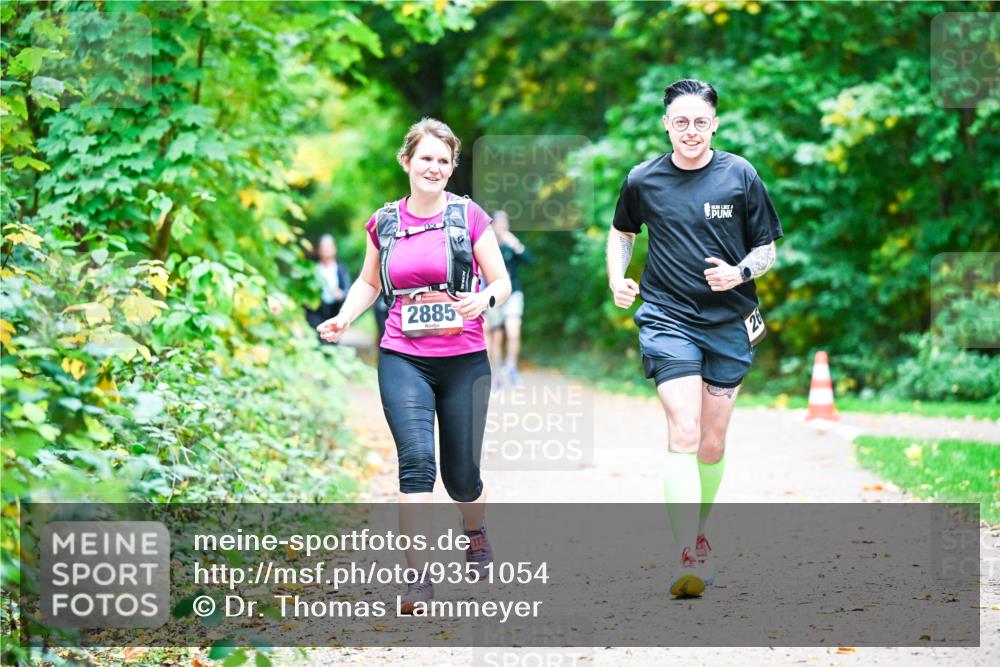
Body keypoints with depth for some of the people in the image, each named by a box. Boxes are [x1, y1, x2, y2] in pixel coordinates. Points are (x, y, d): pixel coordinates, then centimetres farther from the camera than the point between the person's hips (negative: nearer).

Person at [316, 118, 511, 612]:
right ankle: (417, 580, -16)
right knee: (416, 458, -18)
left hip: (464, 361, -1)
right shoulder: (384, 223, 6)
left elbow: (502, 283, 2)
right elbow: (369, 282, 20)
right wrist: (343, 317, 2)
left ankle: (475, 530, 43)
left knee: (461, 475, 7)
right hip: (403, 361, 1)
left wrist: (484, 299, -21)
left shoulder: (469, 217, -1)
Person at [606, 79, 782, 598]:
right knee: (683, 433, -16)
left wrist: (740, 272, -15)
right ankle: (687, 555, -21)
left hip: (729, 321, 1)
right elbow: (622, 232, 21)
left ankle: (699, 529, 34)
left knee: (713, 443, 9)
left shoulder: (740, 175, 0)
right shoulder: (643, 180, 2)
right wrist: (617, 279, 4)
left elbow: (766, 249, 6)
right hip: (667, 317, -1)